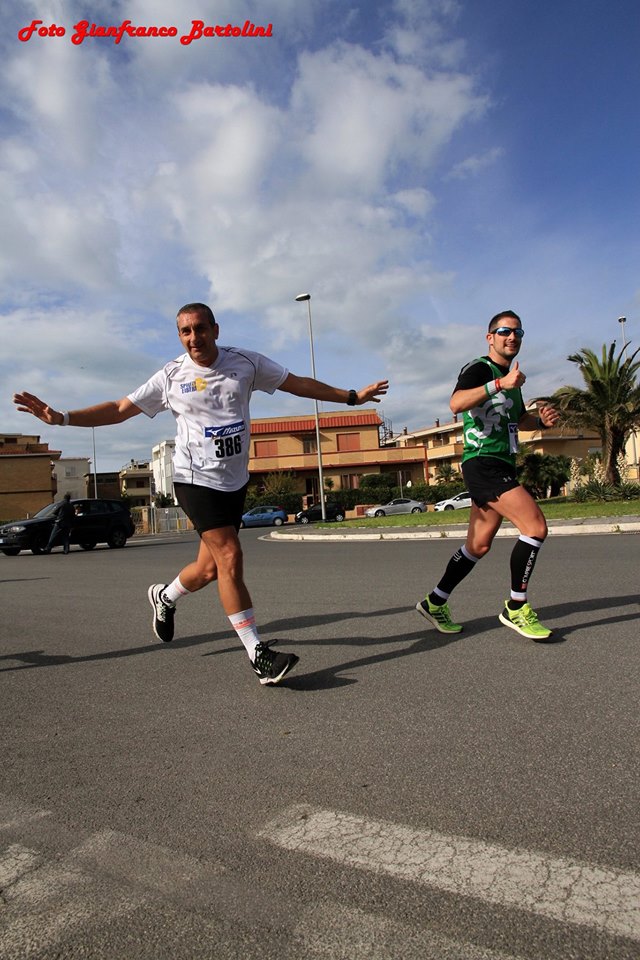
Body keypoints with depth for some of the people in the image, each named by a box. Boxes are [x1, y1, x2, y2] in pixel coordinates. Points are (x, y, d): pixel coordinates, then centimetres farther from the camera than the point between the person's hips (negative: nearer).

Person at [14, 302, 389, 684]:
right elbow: (120, 409, 2)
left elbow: (299, 383, 7)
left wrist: (352, 396, 9)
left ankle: (165, 597, 41)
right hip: (197, 480, -3)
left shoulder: (245, 362, 1)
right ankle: (258, 654, -6)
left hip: (235, 481, 4)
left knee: (210, 568, 8)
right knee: (230, 558, -15)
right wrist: (61, 417, -7)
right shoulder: (171, 376, -3)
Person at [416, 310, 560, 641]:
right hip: (483, 463, -9)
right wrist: (500, 384, -36)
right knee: (536, 526, -17)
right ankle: (516, 608, -4)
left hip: (501, 467, 9)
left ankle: (435, 602, 22)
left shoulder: (510, 376, 21)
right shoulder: (479, 369, -7)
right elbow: (456, 403, -27)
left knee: (478, 546, 11)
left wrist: (541, 419, 11)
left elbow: (519, 419, 33)